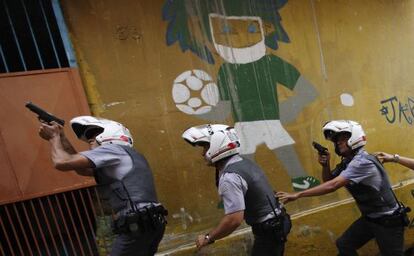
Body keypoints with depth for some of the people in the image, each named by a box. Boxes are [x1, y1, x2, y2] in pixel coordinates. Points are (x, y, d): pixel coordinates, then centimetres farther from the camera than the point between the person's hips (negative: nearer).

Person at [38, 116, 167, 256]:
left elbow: (62, 163, -8)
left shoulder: (112, 149, -4)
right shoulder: (124, 155, 24)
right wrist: (61, 137, 24)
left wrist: (54, 137, 11)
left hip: (138, 225, -9)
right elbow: (82, 169, 26)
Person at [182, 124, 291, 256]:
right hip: (276, 222, 9)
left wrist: (208, 238, -16)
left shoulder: (229, 177, -25)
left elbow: (234, 219, -30)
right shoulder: (245, 162, 3)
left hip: (267, 230, -9)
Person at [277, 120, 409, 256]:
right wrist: (325, 165, -15)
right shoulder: (347, 162, 1)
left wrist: (297, 195, -37)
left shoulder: (362, 162, -29)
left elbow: (332, 186, -37)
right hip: (369, 218, 8)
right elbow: (328, 182, 5)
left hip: (388, 220, -8)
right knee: (344, 244, 7)